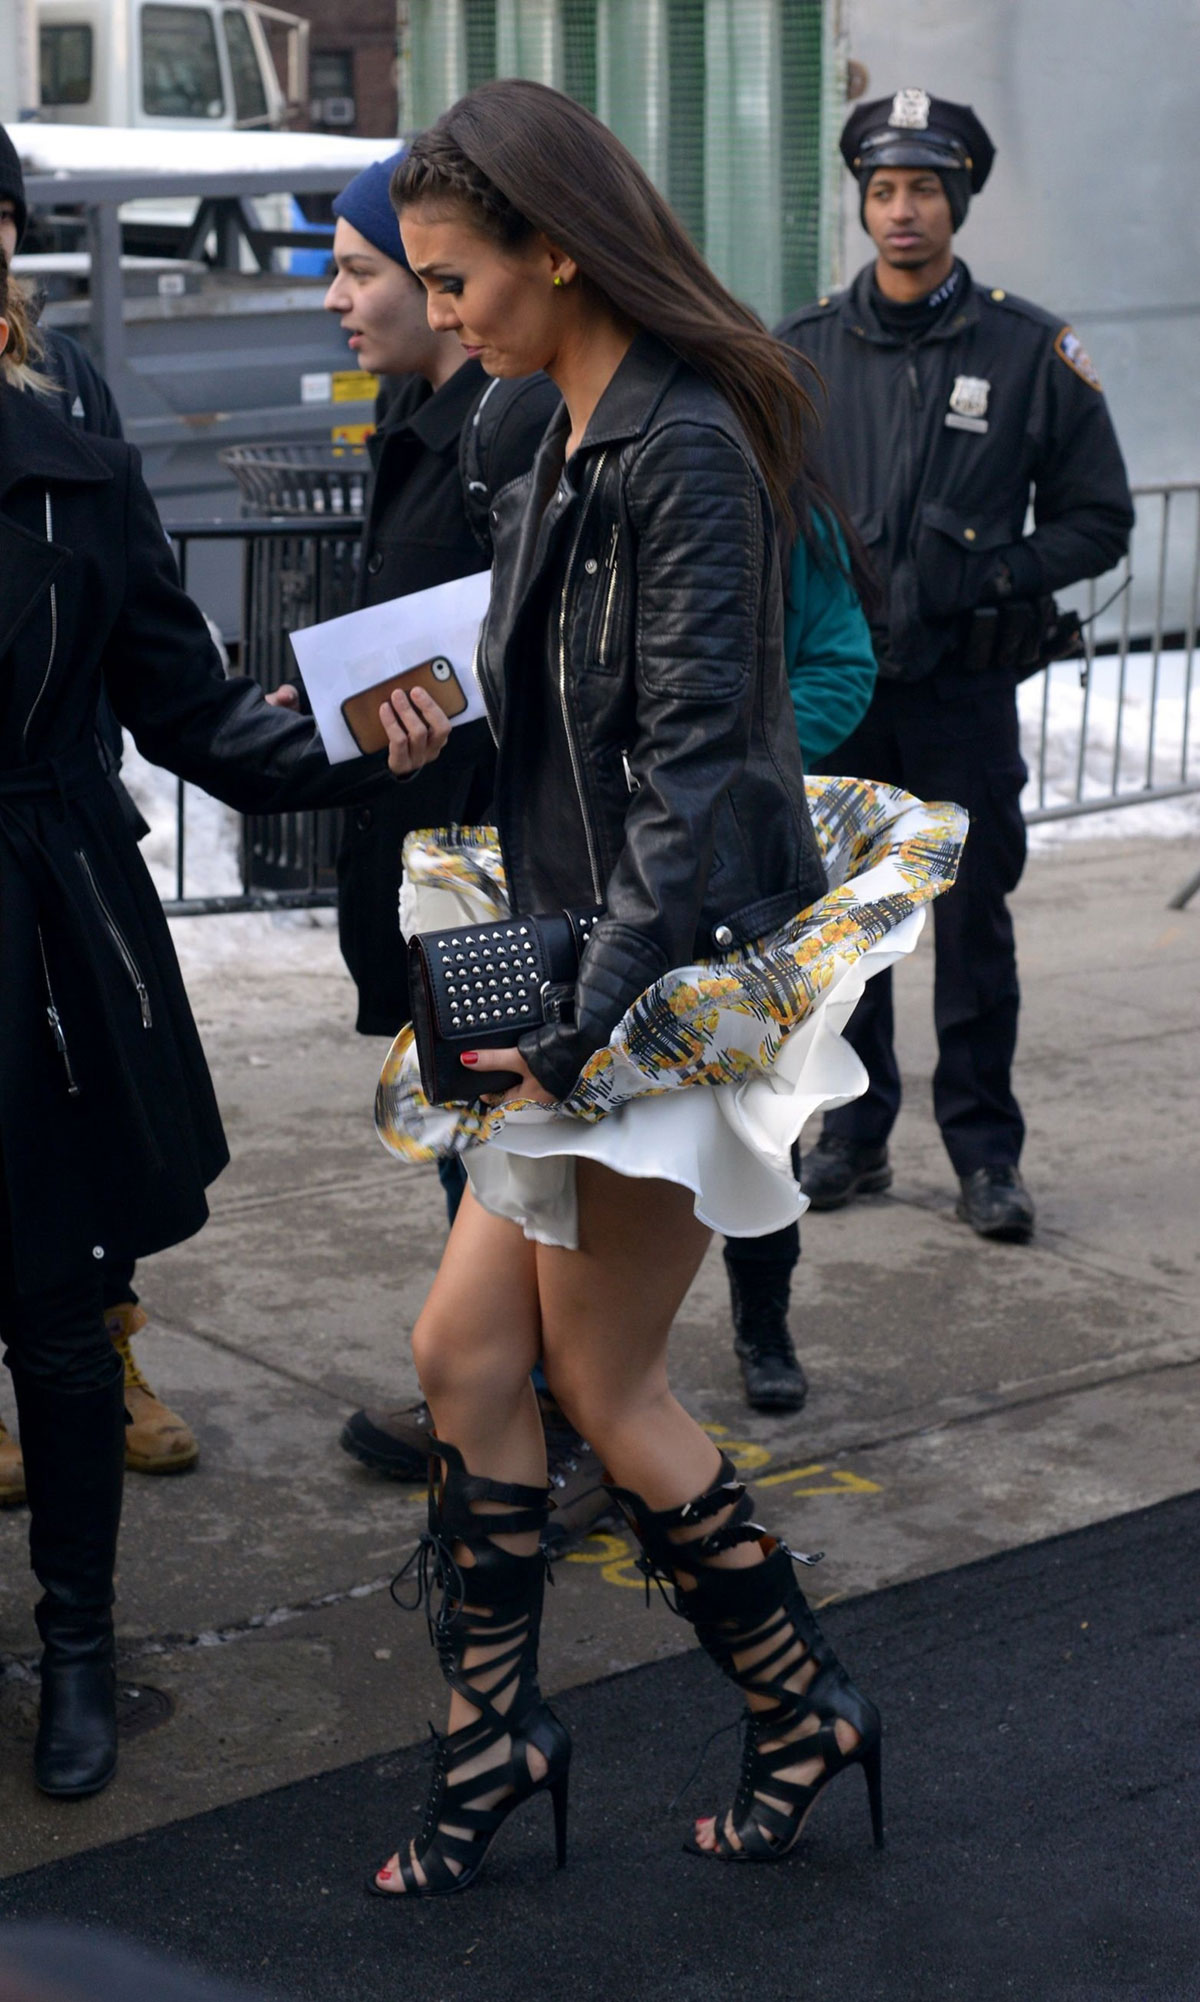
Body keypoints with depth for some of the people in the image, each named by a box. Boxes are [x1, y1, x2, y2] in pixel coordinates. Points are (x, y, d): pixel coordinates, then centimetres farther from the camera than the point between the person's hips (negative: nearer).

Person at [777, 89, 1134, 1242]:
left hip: (963, 690, -2)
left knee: (973, 922, 2)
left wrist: (990, 573, -11)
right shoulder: (805, 351, 5)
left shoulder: (1030, 351, -1)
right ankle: (853, 1137, 22)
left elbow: (1098, 521, 3)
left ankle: (985, 1155, 13)